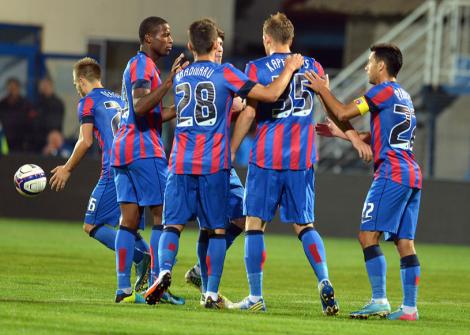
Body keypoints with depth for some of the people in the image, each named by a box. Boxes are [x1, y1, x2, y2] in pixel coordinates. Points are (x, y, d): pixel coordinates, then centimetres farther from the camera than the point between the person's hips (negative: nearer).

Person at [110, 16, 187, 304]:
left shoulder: (137, 65, 22)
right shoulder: (143, 65, -9)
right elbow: (141, 107, -25)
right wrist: (169, 82, -29)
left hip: (123, 150, 10)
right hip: (145, 151, -10)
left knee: (129, 220, 5)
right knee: (163, 216, -6)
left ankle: (124, 288, 1)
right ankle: (156, 284, -10)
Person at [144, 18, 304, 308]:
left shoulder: (180, 77, 12)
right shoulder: (225, 74, -3)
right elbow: (271, 94, -9)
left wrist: (234, 108, 35)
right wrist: (289, 69, 6)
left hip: (181, 162, 3)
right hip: (214, 164, -3)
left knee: (173, 224, 3)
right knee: (216, 230, 5)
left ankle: (165, 270, -24)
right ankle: (212, 293, 1)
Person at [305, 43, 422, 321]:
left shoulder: (384, 90, -5)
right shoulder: (404, 96, 22)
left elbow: (343, 112, -7)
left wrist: (322, 90, 5)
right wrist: (341, 133, 31)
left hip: (392, 173, -9)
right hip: (412, 175, 9)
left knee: (369, 235, -9)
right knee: (405, 242, 6)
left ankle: (380, 300, -16)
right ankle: (410, 307, 2)